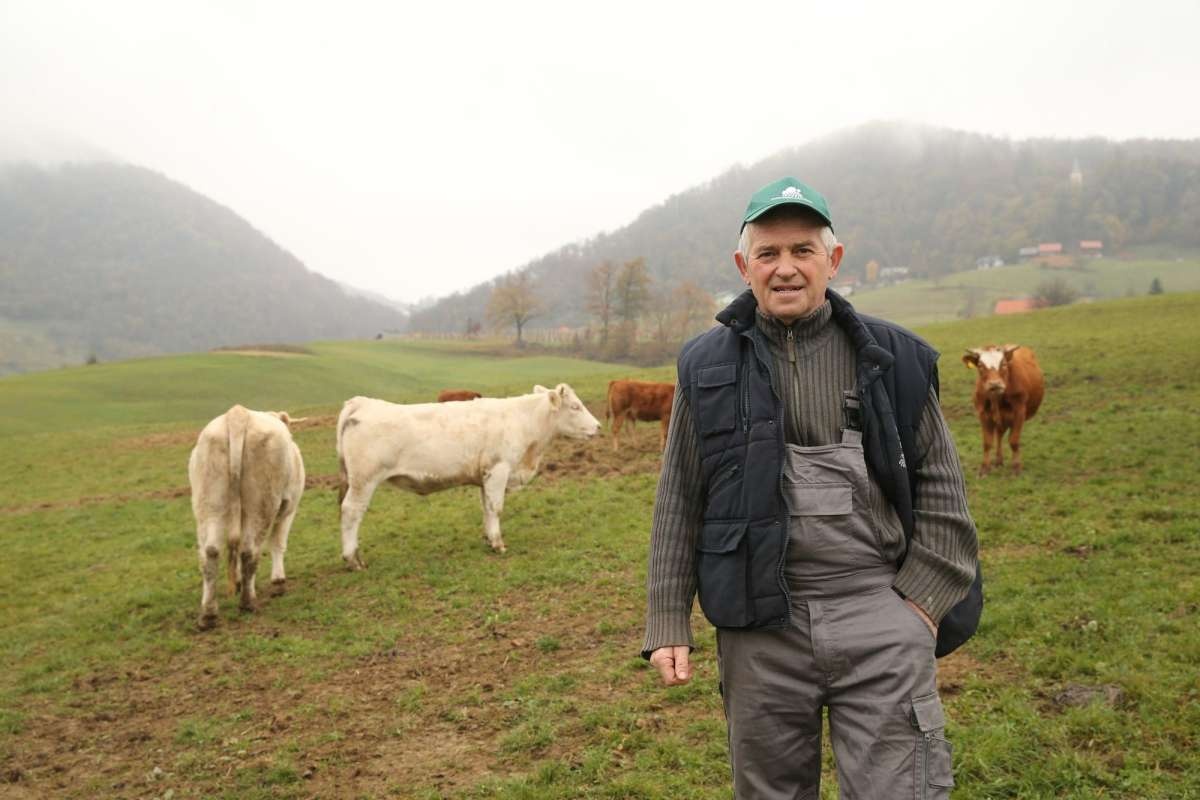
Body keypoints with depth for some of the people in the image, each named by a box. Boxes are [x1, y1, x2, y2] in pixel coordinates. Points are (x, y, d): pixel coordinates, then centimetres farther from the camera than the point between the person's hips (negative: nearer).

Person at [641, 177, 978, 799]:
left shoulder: (894, 357, 4)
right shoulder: (707, 367, 4)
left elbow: (940, 487, 8)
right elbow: (678, 503, 5)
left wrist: (923, 601, -1)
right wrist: (667, 623, 2)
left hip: (880, 622, 0)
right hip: (759, 627, 1)